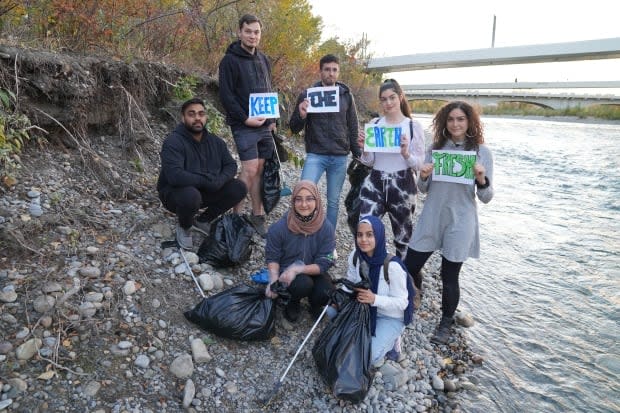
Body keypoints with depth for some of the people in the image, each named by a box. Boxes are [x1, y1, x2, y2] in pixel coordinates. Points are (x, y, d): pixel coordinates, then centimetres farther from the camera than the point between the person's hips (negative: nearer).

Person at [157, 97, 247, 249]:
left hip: (206, 192, 6)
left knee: (239, 188, -11)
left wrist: (219, 181, -21)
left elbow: (231, 165, 1)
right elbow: (175, 176, -35)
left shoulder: (215, 141, 0)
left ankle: (203, 221, 8)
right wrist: (207, 181, -29)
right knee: (191, 195, -40)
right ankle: (184, 227, -2)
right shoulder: (173, 142, -22)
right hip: (175, 192, -6)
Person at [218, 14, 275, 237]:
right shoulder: (230, 60, -5)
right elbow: (226, 96, -11)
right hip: (244, 125, -6)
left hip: (265, 125, 6)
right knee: (250, 169, -12)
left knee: (260, 169, 6)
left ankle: (257, 216, 14)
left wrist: (272, 118, 9)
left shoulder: (263, 60, 16)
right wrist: (245, 119, -17)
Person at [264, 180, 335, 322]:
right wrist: (274, 278, -27)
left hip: (313, 272, 2)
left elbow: (323, 263, -16)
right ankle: (293, 303, 4)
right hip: (286, 272, -1)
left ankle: (314, 304, 12)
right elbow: (272, 258, -7)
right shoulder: (279, 228, -18)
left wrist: (297, 269, -30)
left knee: (326, 293, -27)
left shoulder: (326, 228, -16)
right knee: (303, 284, -34)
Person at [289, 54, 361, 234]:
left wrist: (358, 154, 13)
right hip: (315, 155, -2)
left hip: (339, 158, 2)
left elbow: (353, 128, 14)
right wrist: (301, 115, -19)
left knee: (333, 201, 8)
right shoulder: (307, 94, 1)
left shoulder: (346, 95, 7)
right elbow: (294, 129, 3)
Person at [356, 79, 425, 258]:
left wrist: (406, 153, -22)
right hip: (374, 183, 2)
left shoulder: (413, 126, -3)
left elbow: (419, 164, -3)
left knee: (403, 236, 14)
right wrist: (364, 148, -13)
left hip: (402, 185, -1)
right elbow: (369, 162, 7)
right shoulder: (374, 124, 4)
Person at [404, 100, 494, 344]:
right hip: (431, 218, 3)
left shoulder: (481, 152, -3)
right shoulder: (435, 148, 5)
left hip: (459, 222, -3)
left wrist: (481, 179, -22)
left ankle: (446, 324, 29)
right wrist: (423, 176, -12)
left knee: (449, 276, 5)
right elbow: (424, 189, 9)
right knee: (410, 266, 6)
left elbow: (486, 197, -3)